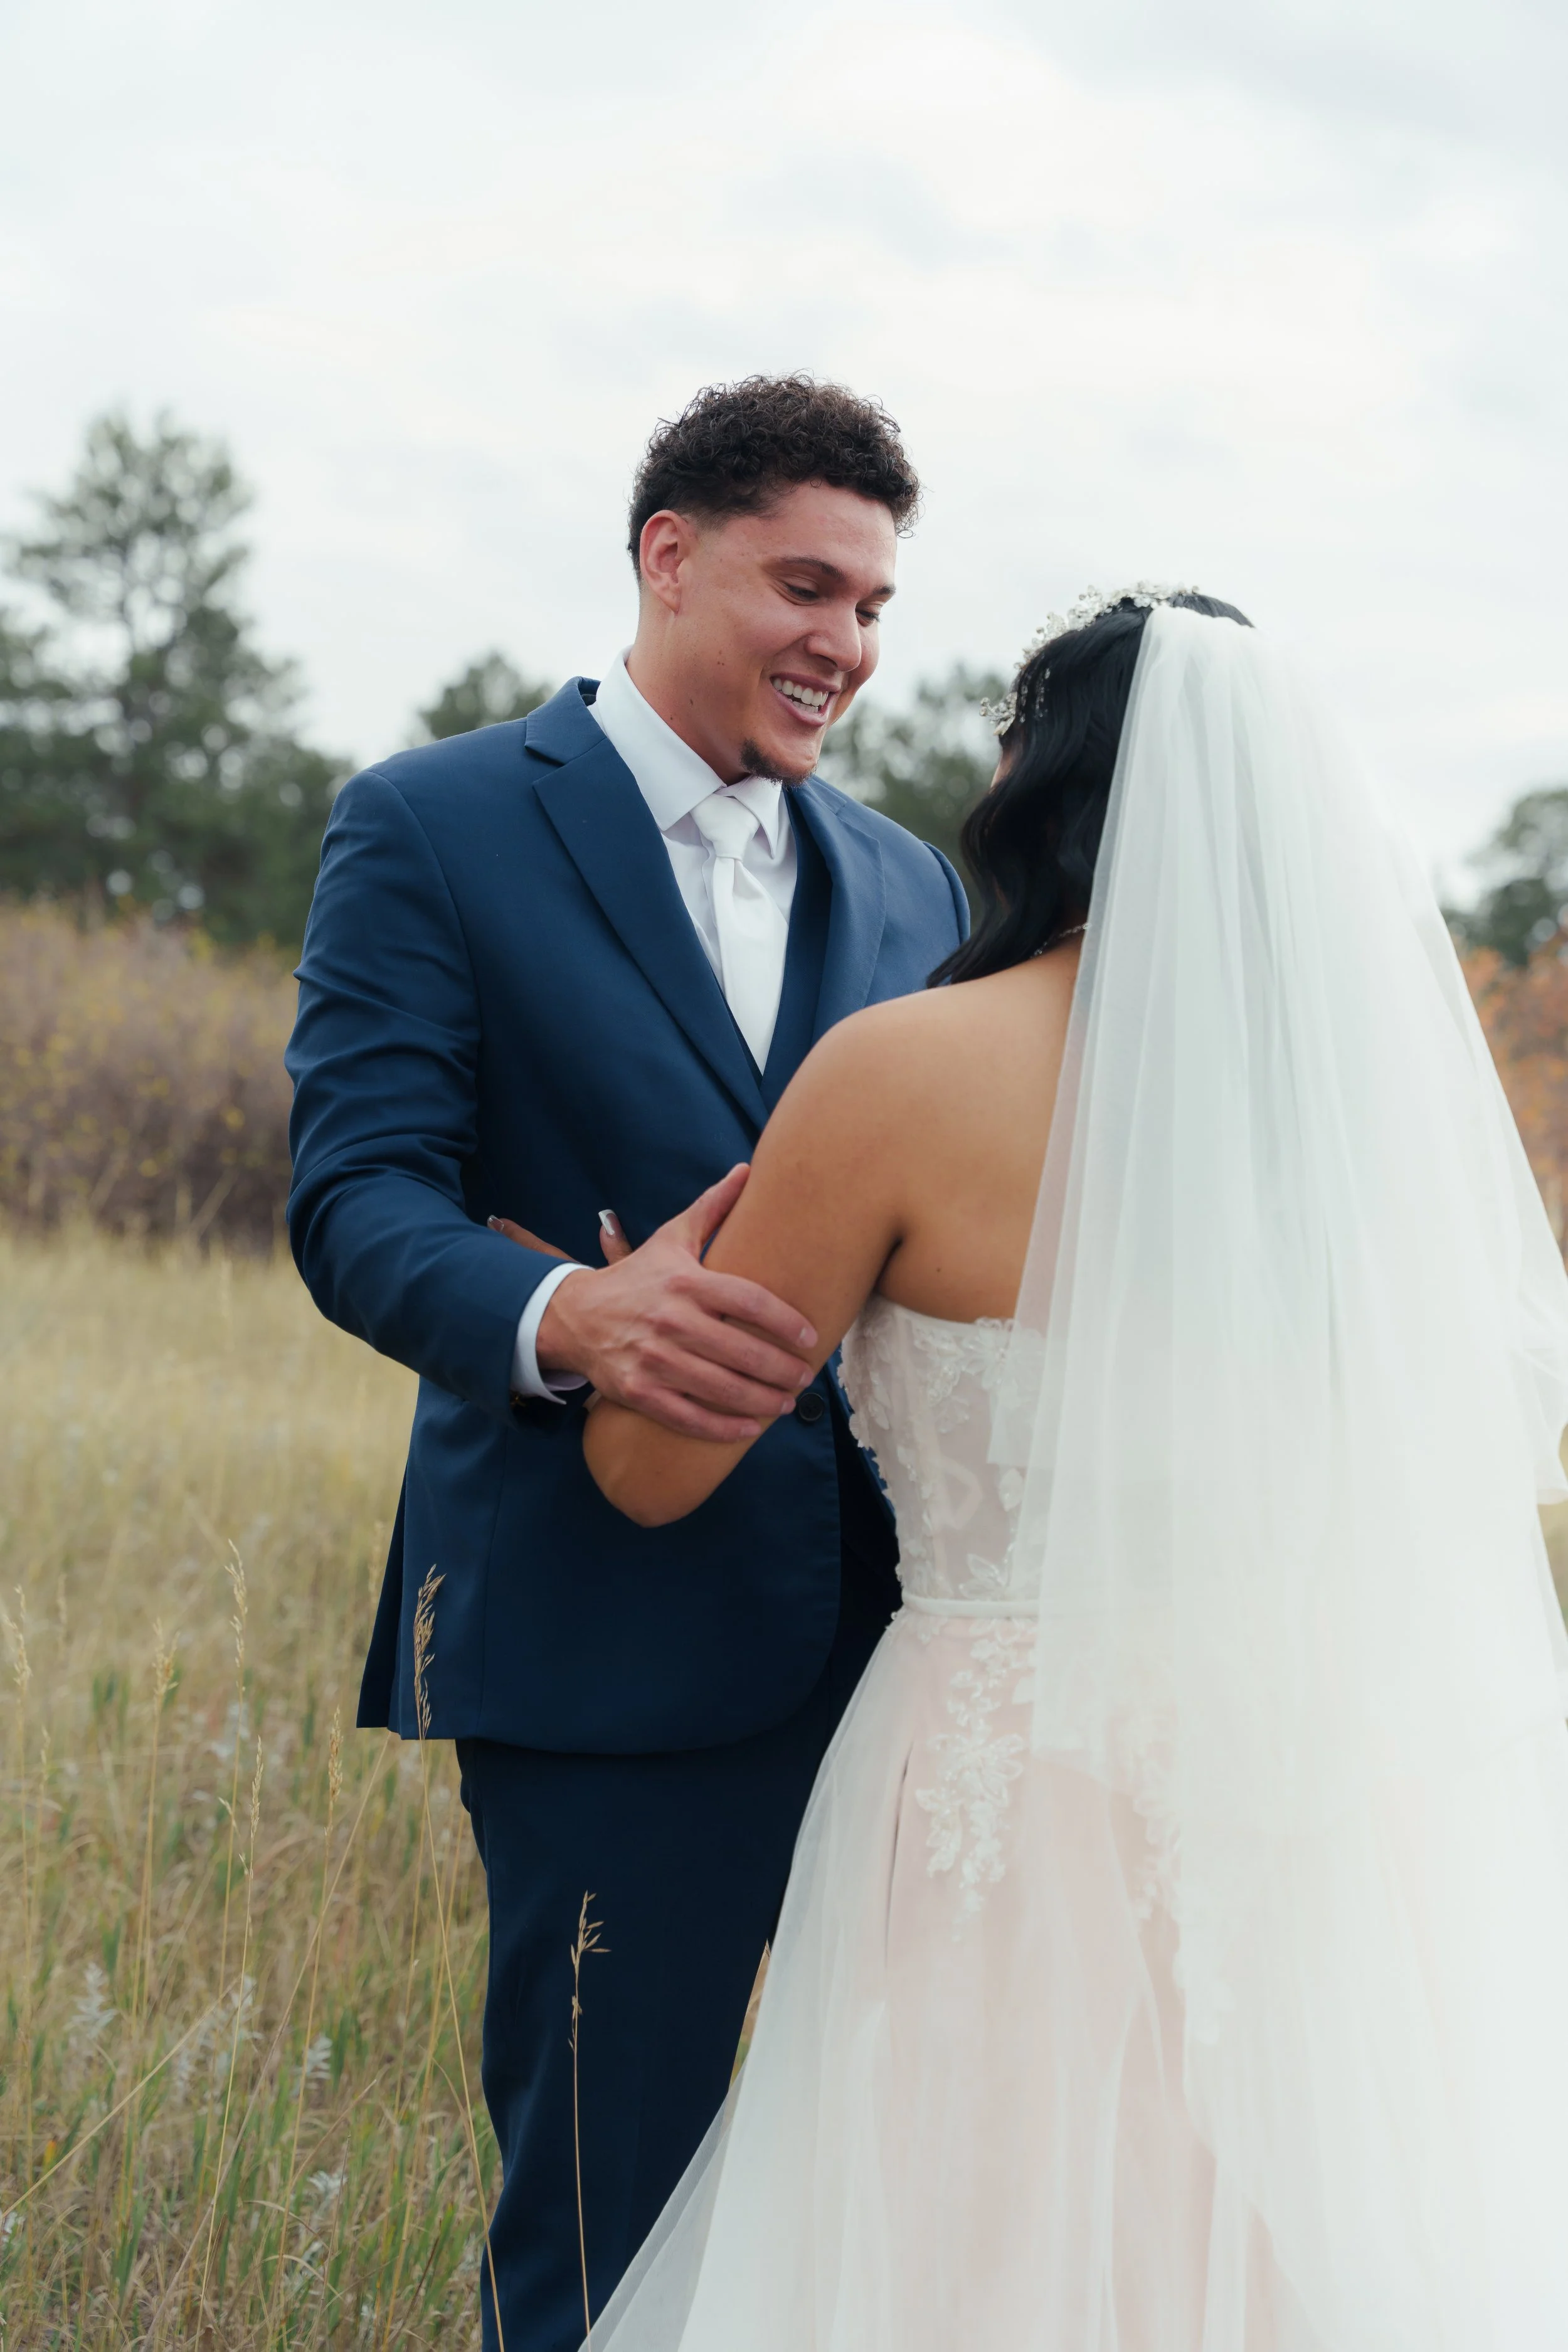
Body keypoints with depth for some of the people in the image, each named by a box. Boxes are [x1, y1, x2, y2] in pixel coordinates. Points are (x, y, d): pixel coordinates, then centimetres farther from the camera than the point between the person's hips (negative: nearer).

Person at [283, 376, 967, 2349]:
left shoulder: (910, 887, 16)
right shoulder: (432, 831, -1)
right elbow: (358, 1199, -10)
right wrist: (566, 1317, -31)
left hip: (898, 1637, 5)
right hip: (613, 1639, -5)